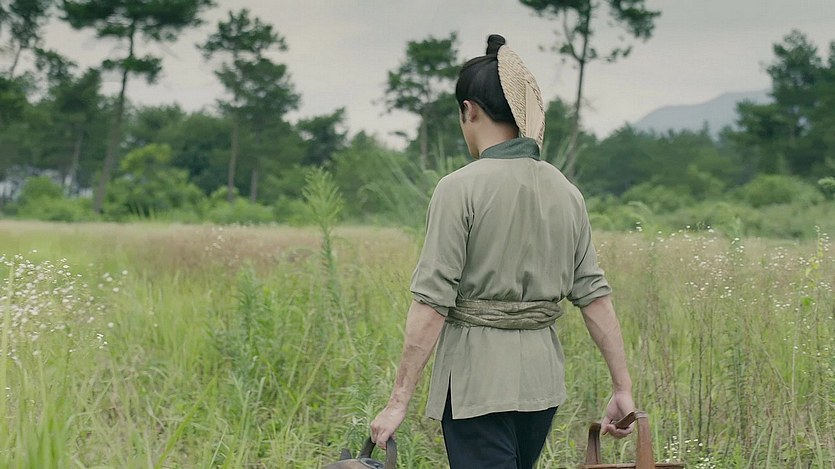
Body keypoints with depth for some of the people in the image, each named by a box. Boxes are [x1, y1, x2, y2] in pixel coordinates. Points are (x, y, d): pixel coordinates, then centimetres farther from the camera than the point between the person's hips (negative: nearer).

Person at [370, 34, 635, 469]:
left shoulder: (460, 188, -13)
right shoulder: (565, 191, 5)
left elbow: (431, 303, -16)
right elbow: (594, 295, 5)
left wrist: (399, 400, -12)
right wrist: (622, 386, 11)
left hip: (476, 379, -6)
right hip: (542, 373, 7)